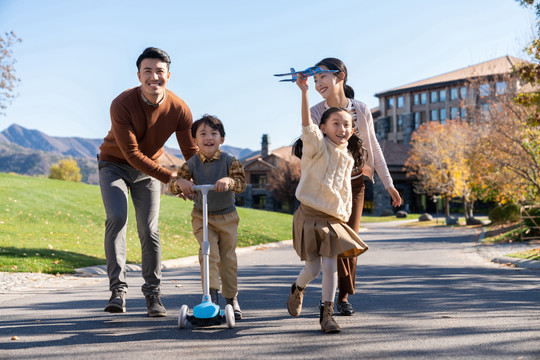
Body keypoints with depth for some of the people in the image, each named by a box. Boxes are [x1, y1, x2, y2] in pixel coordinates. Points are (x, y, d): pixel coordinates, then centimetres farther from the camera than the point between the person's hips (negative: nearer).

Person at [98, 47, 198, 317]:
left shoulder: (179, 109, -17)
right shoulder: (122, 105, -27)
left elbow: (192, 152, -11)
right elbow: (132, 154, -28)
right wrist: (170, 178, -33)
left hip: (147, 170, 2)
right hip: (114, 164, -2)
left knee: (149, 231, -3)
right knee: (116, 218, -23)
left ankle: (153, 293, 11)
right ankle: (117, 289, -20)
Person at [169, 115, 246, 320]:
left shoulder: (229, 161, -9)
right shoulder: (192, 164, -6)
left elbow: (241, 183, -22)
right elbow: (173, 187, -10)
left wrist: (228, 180, -44)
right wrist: (180, 182, -34)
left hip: (227, 217, 0)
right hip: (202, 216, 0)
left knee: (228, 257, 7)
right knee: (209, 253, -17)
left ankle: (231, 298, 22)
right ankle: (212, 292, -10)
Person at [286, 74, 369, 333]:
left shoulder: (348, 158, 10)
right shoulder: (317, 147, -8)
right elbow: (307, 125, -26)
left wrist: (345, 215, 21)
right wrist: (304, 92, -36)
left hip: (333, 219, 4)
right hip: (309, 215, -4)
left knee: (330, 266, -6)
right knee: (314, 268, -3)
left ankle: (327, 313, 7)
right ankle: (297, 290, 30)